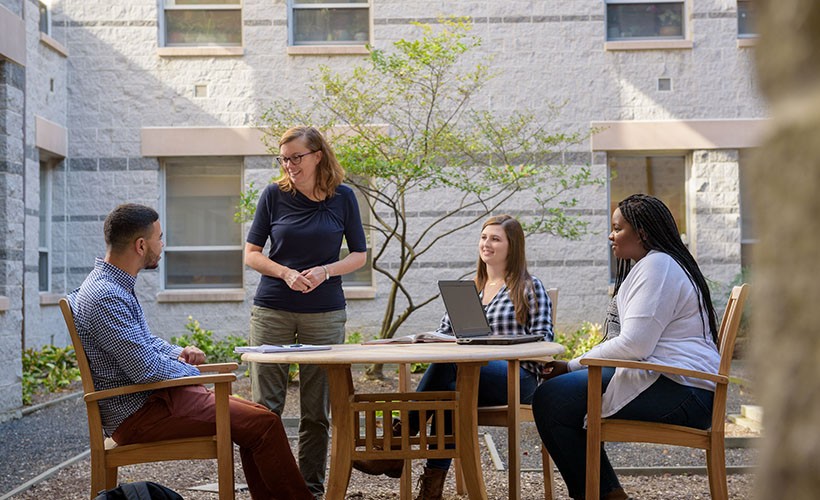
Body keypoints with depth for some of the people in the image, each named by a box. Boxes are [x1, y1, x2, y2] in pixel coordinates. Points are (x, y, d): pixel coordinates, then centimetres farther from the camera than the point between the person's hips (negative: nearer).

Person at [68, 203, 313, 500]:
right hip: (138, 413, -11)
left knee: (255, 417, 9)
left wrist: (179, 353, 3)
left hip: (150, 398, 11)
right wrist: (191, 371, -6)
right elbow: (146, 369, -25)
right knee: (265, 424, -14)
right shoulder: (105, 297, -22)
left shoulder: (116, 286, 12)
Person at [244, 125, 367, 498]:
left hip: (325, 312, 0)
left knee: (317, 409, 5)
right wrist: (286, 273, -13)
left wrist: (325, 271, -11)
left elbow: (359, 255, 7)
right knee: (265, 404, 0)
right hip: (272, 310, 0)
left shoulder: (343, 197, 2)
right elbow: (251, 254, 4)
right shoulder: (274, 195, 1)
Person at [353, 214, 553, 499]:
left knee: (448, 362, -33)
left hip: (517, 377, -4)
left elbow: (543, 339, -1)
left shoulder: (530, 287, 8)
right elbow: (444, 332, 20)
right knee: (448, 390, -34)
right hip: (475, 379, 5)